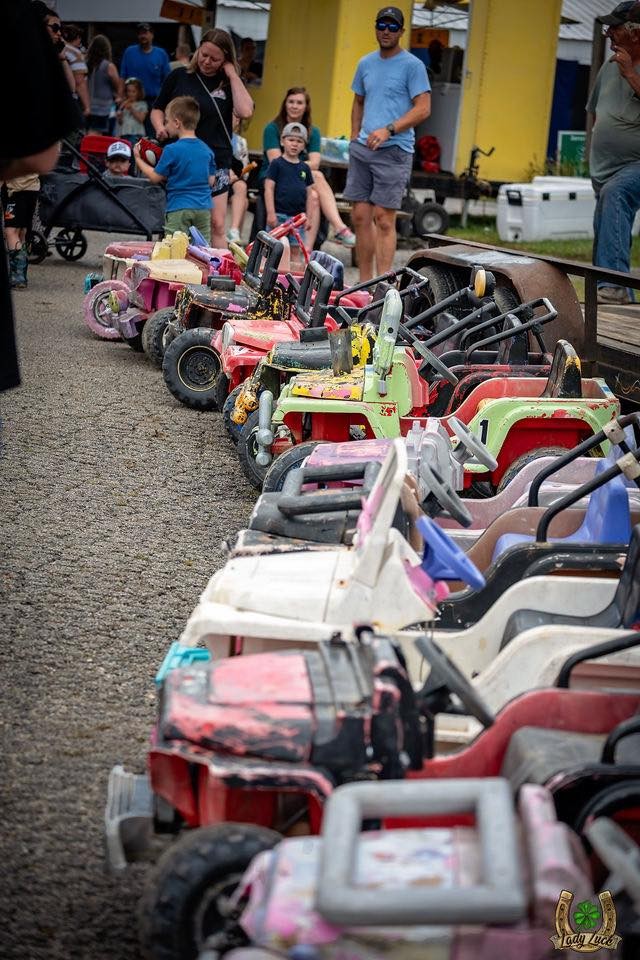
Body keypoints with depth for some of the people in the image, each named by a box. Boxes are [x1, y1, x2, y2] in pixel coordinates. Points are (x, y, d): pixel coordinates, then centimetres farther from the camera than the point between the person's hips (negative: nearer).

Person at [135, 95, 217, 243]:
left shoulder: (172, 150, -11)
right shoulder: (207, 150, 5)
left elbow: (155, 177, -2)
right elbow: (211, 181, 10)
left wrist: (138, 159, 11)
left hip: (179, 209, -5)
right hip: (204, 208, 5)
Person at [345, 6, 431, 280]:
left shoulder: (412, 66, -4)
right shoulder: (366, 64, 15)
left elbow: (423, 109, -10)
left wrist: (388, 130, -19)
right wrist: (355, 139, 15)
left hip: (394, 150, -6)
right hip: (362, 149, 6)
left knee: (383, 219, -10)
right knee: (360, 216, 5)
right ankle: (364, 283, 13)